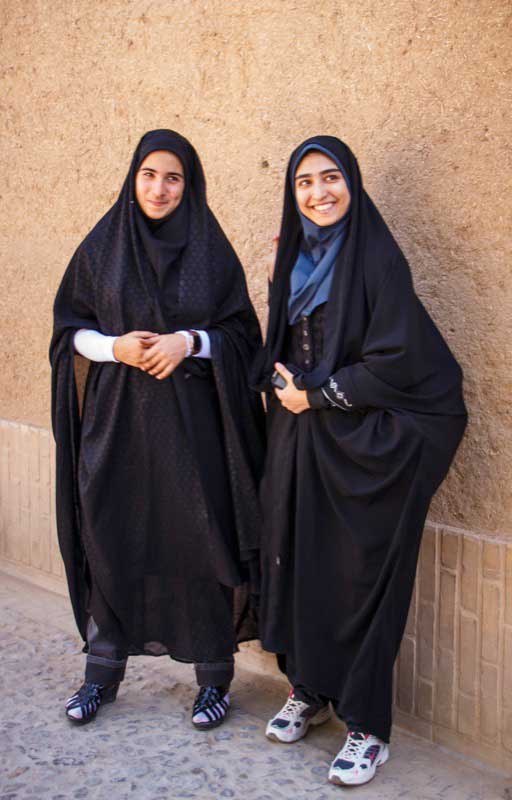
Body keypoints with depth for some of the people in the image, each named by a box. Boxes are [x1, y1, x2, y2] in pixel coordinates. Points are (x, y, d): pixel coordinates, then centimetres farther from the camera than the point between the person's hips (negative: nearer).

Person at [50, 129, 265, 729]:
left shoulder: (210, 250, 2)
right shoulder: (102, 246, 5)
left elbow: (241, 332, 2)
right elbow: (70, 326, 7)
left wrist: (190, 341, -15)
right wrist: (115, 346, -11)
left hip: (192, 420, -1)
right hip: (117, 415, 1)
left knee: (198, 543, 1)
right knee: (113, 540, 7)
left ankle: (214, 676, 17)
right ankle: (103, 670, 24)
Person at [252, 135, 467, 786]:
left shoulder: (376, 257, -10)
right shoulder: (292, 260, 10)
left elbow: (395, 360, -15)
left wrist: (316, 395, -10)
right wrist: (281, 380, -1)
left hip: (365, 444, -6)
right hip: (298, 439, 6)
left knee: (360, 576, -2)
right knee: (296, 559, 9)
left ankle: (368, 726, 10)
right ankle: (308, 690, 28)